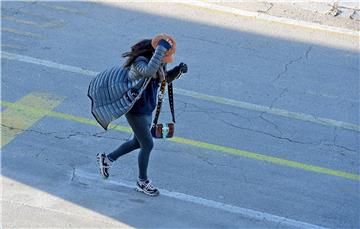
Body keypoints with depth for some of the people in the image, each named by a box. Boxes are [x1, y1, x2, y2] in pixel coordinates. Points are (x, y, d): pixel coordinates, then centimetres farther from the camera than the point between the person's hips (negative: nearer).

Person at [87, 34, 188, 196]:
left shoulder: (158, 64, -2)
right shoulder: (140, 62, -28)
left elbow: (167, 78, 14)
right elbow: (149, 71, -51)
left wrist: (179, 70, -6)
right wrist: (162, 48, -45)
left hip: (147, 110, 9)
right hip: (135, 111, -9)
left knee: (138, 142, 22)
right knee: (147, 145, 2)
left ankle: (107, 159, 40)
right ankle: (142, 182, 22)